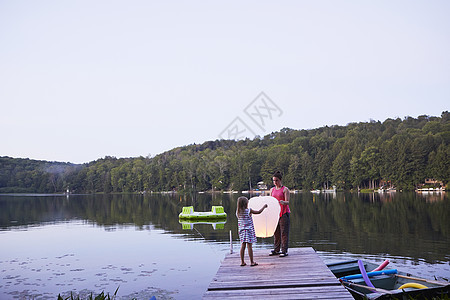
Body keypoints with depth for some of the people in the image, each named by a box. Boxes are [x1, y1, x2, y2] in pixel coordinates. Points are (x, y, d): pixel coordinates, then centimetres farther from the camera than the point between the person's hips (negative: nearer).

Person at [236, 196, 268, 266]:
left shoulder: (238, 212, 2)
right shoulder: (249, 211, -12)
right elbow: (259, 212, -6)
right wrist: (264, 206, 8)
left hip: (241, 230, 5)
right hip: (249, 230, -5)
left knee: (243, 245, 9)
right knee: (249, 246, -1)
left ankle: (242, 262, 12)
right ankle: (252, 262, 6)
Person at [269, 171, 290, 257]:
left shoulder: (285, 189, -4)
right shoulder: (272, 190, 13)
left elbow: (287, 202, -12)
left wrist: (283, 202, -32)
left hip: (284, 213, -5)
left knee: (284, 232, -4)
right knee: (276, 232, 8)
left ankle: (284, 251, 0)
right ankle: (276, 250, 17)